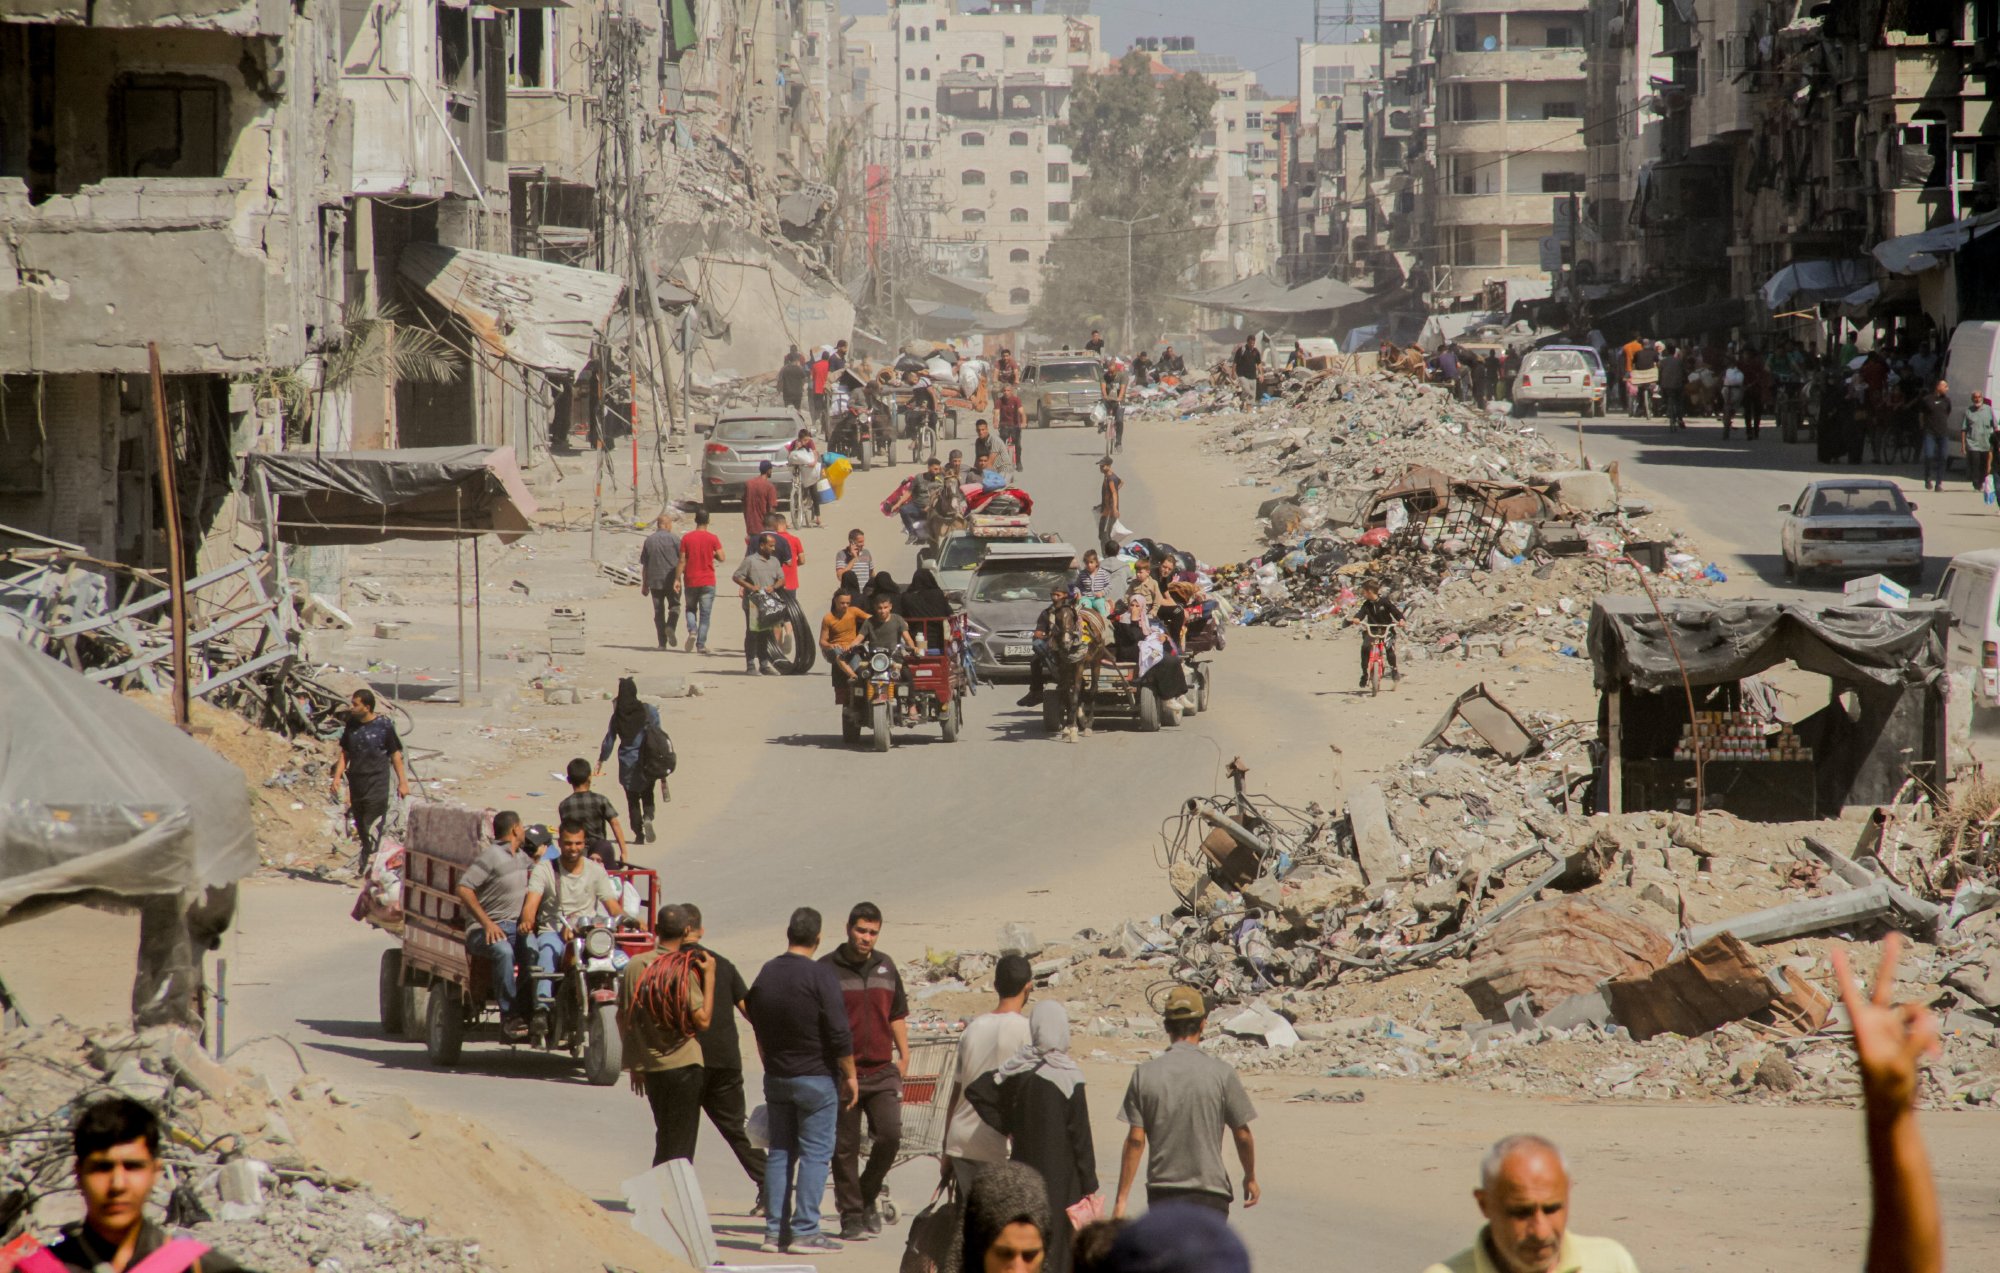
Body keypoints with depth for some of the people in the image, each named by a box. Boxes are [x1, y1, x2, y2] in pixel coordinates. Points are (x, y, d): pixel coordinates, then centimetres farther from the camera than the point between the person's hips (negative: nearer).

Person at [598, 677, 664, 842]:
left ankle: (639, 833, 7)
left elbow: (609, 740, 3)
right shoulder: (648, 711, -7)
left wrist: (601, 760, 16)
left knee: (632, 799, 11)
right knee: (647, 794, 13)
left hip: (627, 763, 0)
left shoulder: (618, 716, -3)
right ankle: (648, 817, -16)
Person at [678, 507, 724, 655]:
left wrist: (678, 580, 3)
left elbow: (682, 561, -3)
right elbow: (722, 558, -9)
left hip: (690, 581, 1)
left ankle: (692, 630, -8)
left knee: (691, 609, 19)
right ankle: (701, 645, -1)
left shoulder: (686, 538, -1)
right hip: (708, 582, -1)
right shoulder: (712, 538, -4)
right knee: (705, 614, 4)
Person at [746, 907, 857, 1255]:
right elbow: (839, 1034, -15)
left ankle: (774, 1230, 7)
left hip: (776, 1078, 6)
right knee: (815, 1153, -2)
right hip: (816, 1078, -6)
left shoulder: (765, 975, 6)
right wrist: (850, 1076, -5)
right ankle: (804, 1230, -6)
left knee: (780, 1152, 10)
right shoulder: (820, 975, -14)